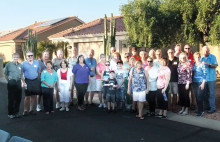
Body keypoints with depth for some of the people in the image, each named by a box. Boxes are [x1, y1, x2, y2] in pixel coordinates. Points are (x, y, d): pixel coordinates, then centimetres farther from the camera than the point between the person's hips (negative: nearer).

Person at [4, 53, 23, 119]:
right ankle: (10, 113, 9)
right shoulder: (8, 64, -1)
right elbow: (5, 74, 4)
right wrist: (9, 80, 0)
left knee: (18, 98, 7)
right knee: (11, 99, -1)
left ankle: (16, 112, 21)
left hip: (18, 83, 4)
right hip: (11, 83, -4)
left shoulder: (20, 65, 10)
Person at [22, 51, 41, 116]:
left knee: (33, 96, 9)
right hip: (28, 81, -3)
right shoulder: (23, 63, -1)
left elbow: (39, 72, 11)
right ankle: (25, 110, 6)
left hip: (35, 81, 3)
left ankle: (31, 110, 18)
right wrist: (23, 82, -8)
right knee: (27, 97, -4)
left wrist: (38, 80, 4)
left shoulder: (37, 62, 6)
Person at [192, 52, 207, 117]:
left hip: (200, 82, -6)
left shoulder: (202, 64, -8)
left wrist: (203, 83, -13)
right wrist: (192, 81, 8)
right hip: (194, 82, 6)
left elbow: (205, 74, -9)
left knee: (199, 97, -7)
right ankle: (200, 109, 21)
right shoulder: (193, 64, 9)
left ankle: (200, 111, 2)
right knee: (196, 96, 9)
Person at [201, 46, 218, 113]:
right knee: (205, 93, 13)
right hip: (203, 78, 5)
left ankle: (212, 108, 3)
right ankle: (207, 106, 25)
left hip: (211, 78, -5)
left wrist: (208, 64, -26)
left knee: (211, 93, -4)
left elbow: (215, 66, -13)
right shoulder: (202, 58, 8)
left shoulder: (213, 57, -4)